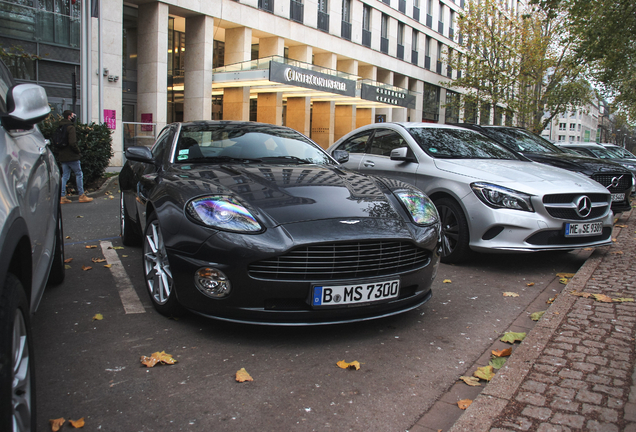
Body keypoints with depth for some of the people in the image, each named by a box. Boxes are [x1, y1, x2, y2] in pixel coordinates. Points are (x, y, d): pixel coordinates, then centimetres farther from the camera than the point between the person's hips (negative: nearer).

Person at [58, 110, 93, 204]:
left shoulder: (60, 127, 13)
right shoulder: (70, 127, -13)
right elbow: (72, 143, -22)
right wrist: (77, 150, -7)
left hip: (62, 156, 8)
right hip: (71, 156, -8)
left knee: (65, 175, 9)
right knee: (79, 174, 3)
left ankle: (62, 197, 7)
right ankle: (81, 195, 5)